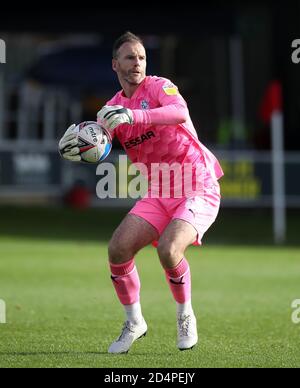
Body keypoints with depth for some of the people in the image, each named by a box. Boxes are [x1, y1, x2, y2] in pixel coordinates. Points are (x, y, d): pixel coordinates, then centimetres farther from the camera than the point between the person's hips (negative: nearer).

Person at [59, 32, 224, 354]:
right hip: (158, 194, 6)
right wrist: (75, 147, -30)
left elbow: (180, 112, -33)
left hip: (198, 187, -6)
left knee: (168, 249, -27)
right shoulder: (113, 107, 8)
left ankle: (185, 316, -1)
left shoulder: (159, 86, -10)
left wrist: (134, 115, -48)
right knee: (118, 249, -11)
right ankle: (134, 323, 11)